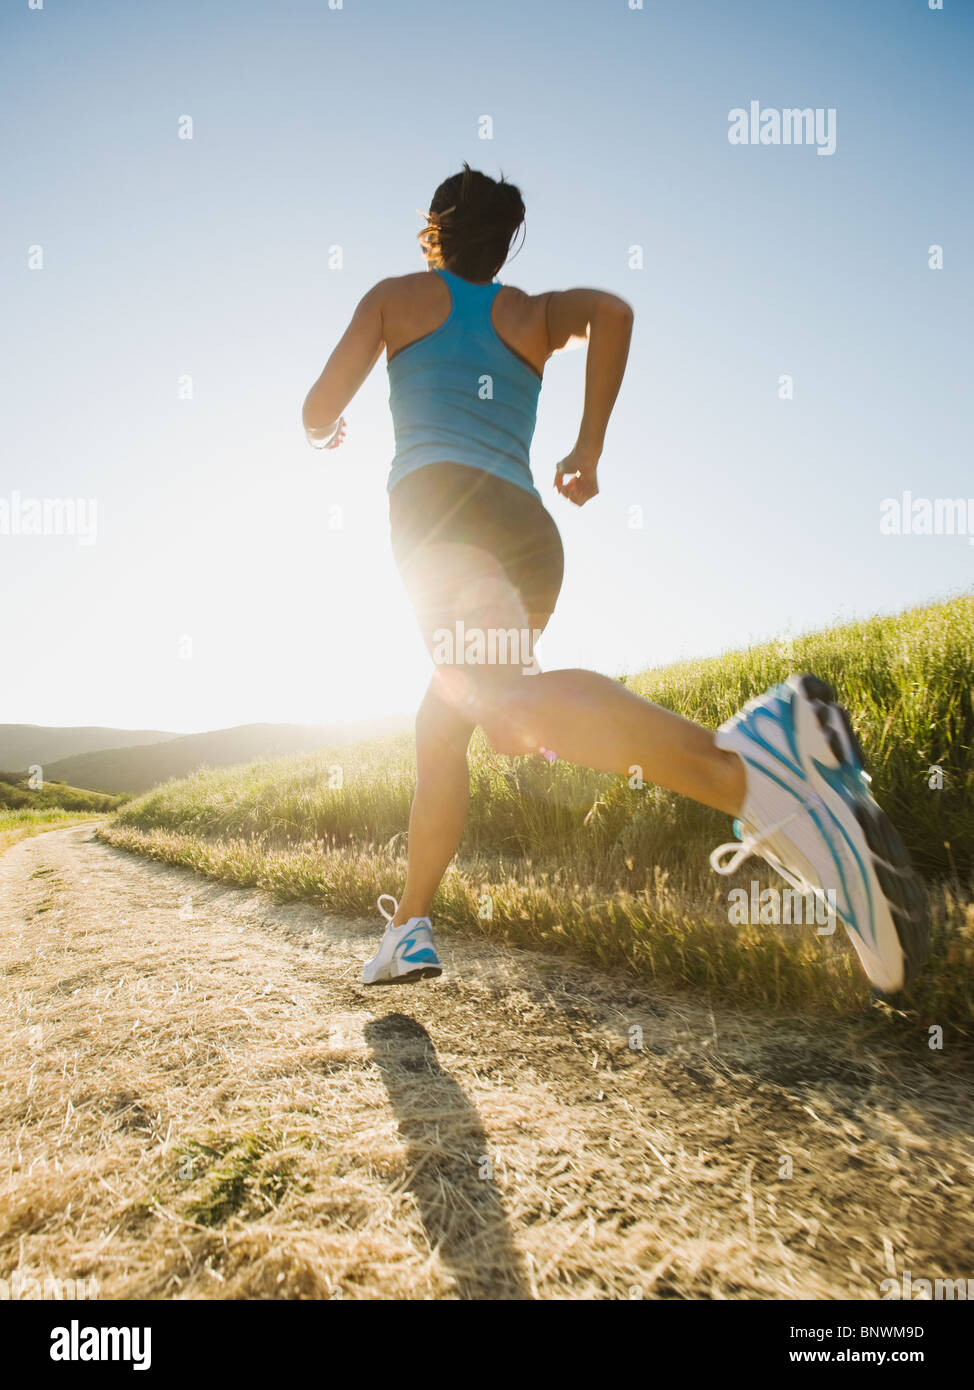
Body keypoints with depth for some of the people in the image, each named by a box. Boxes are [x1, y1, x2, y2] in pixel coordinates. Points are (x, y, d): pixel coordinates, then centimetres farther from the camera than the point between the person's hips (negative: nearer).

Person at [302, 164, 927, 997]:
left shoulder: (397, 295, 22)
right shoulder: (533, 311, 26)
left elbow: (320, 412, 17)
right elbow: (612, 310, 3)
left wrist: (327, 432, 41)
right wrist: (590, 448, 10)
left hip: (441, 502, -5)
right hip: (532, 531, 5)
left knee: (502, 702, -31)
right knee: (441, 727, 19)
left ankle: (744, 766, -55)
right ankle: (410, 929, 21)